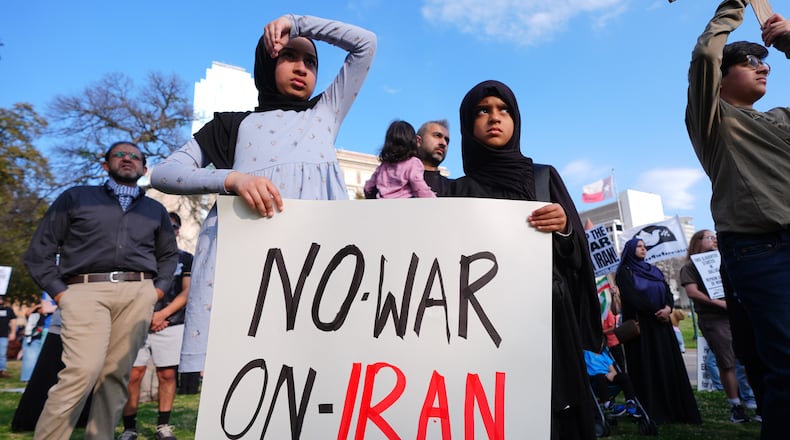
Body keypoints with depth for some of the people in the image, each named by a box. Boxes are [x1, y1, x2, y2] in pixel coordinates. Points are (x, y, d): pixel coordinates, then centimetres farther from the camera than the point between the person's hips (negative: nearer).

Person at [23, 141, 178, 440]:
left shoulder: (155, 210, 21)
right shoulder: (76, 197, 15)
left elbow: (169, 255, 26)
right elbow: (39, 250, 11)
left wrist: (158, 290, 10)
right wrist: (60, 293, -1)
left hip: (138, 295, 3)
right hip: (86, 291, -2)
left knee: (116, 374, -1)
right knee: (83, 370, -18)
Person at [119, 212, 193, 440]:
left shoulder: (185, 258, 11)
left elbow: (187, 292, 3)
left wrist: (162, 314, -9)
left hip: (171, 325, 0)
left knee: (167, 375, 1)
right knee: (133, 374, -2)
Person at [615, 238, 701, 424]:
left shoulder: (654, 270, 19)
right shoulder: (624, 272, 0)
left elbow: (668, 292, 9)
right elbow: (633, 298, -11)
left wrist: (667, 308, -11)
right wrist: (656, 312, -10)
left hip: (661, 324, 6)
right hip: (641, 325, -5)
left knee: (670, 365, 2)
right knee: (648, 367, -5)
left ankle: (677, 409, 6)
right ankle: (653, 413, -1)